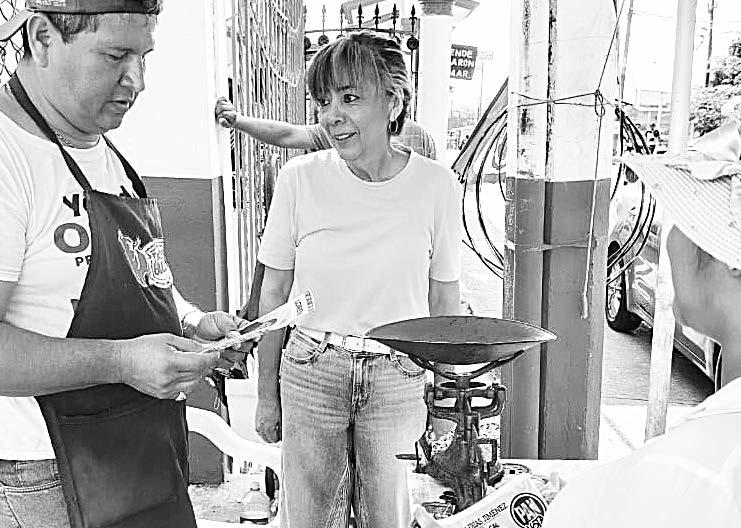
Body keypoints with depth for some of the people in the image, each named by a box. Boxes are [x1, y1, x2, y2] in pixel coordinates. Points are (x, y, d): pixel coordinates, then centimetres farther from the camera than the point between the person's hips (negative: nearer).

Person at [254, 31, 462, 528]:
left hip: (398, 378, 0)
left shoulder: (436, 184, -8)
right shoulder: (300, 178, -9)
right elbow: (274, 293, 0)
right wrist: (267, 393, 4)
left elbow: (444, 300, 1)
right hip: (310, 374, 1)